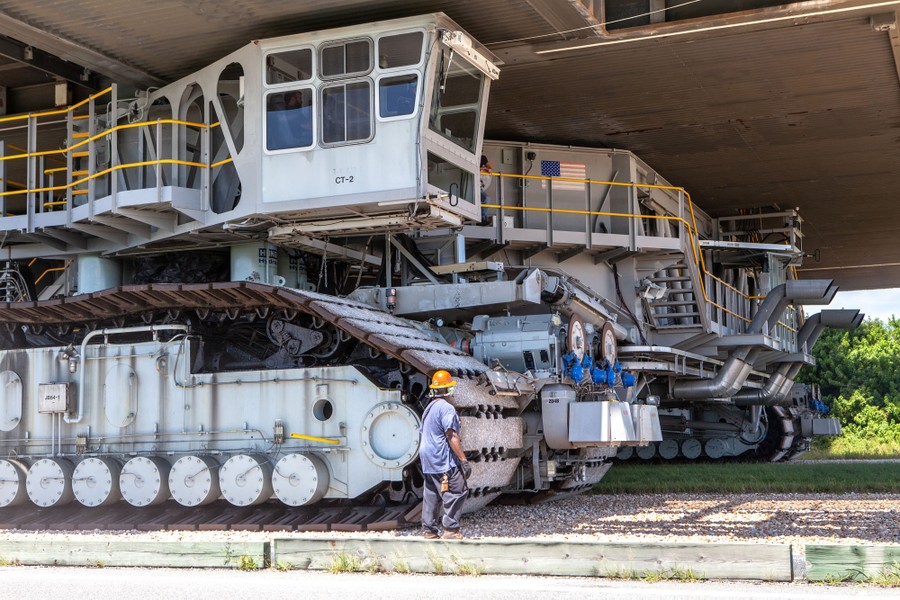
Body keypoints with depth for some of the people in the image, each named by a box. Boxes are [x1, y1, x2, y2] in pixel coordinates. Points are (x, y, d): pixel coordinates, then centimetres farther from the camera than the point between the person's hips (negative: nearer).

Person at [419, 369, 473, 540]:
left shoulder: (429, 408, 16)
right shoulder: (446, 408, -14)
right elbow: (451, 436, -19)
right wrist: (464, 460, -19)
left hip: (428, 461, 10)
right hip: (444, 461, -10)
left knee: (431, 495, 12)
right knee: (457, 492, -6)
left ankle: (429, 530, 13)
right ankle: (451, 529, -9)